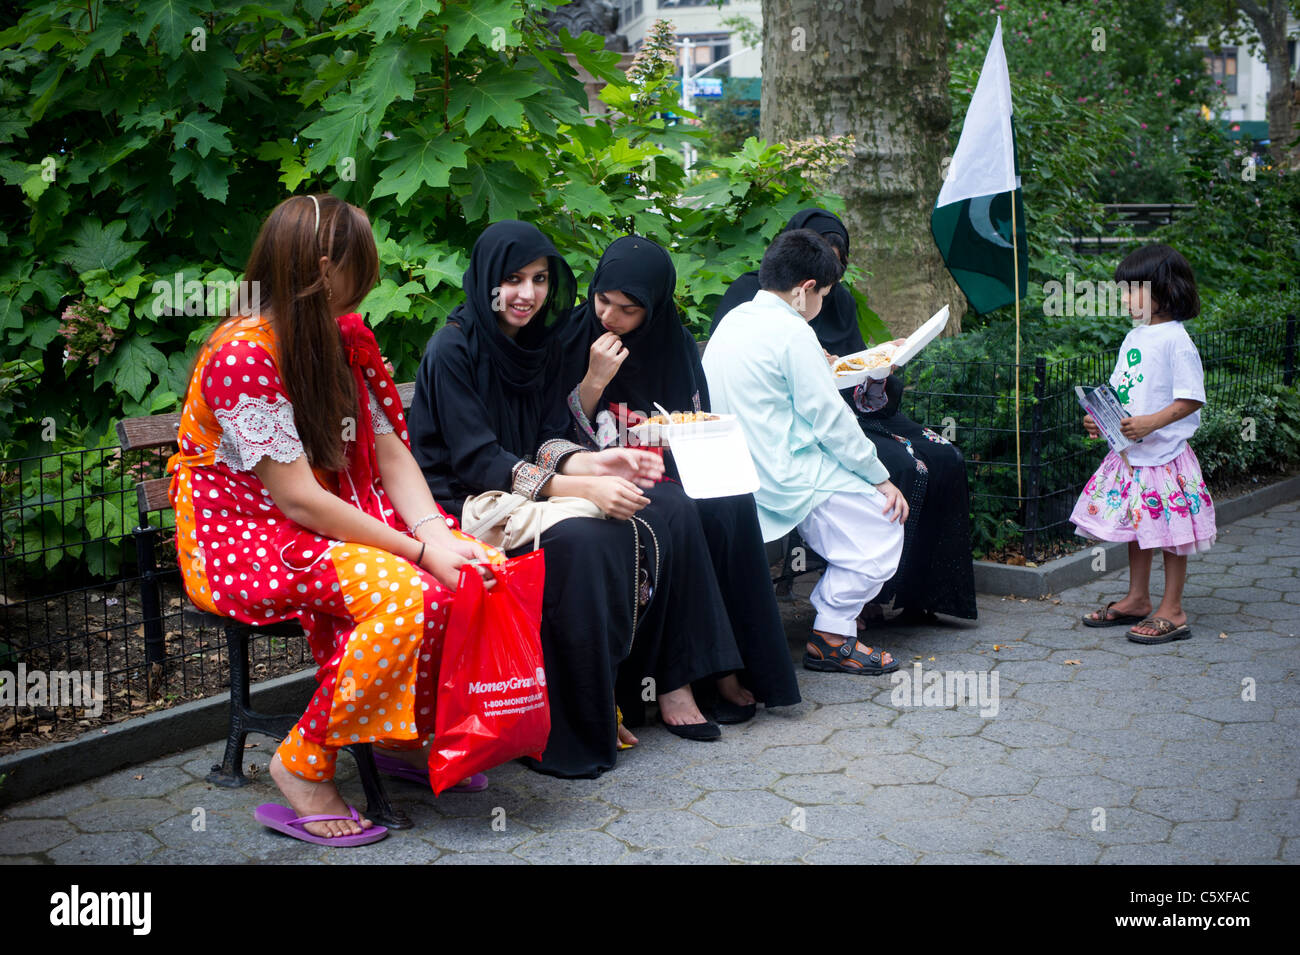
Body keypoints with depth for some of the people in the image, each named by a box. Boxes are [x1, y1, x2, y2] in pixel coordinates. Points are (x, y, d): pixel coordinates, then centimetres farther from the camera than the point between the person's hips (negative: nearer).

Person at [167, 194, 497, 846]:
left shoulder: (341, 337, 5)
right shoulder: (243, 355, -22)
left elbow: (390, 451, 0)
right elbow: (298, 501, -24)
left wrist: (435, 534, -17)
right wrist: (417, 551, -22)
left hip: (334, 521, 8)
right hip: (242, 539, -8)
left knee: (467, 564, -11)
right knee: (403, 593, -30)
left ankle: (409, 733, 5)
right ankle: (304, 767, -14)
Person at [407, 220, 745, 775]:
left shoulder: (541, 345, 11)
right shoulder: (452, 350, -12)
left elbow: (548, 443, 7)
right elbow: (477, 462, -20)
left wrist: (595, 463, -16)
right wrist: (582, 488, -30)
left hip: (535, 491, 8)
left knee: (667, 513, -11)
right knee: (579, 540, -35)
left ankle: (667, 681, -8)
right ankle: (566, 729, -24)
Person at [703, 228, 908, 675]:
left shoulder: (732, 320, 11)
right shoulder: (792, 332, -15)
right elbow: (830, 419, -14)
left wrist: (817, 367, 31)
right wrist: (881, 478, -5)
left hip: (741, 467, 10)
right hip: (783, 475, -10)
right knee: (884, 523, -1)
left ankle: (831, 604, 26)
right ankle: (832, 636, 1)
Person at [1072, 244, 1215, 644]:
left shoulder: (1176, 340, -15)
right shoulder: (1134, 337, 11)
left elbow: (1191, 400, -17)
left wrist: (1150, 422, -26)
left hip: (1165, 453, -8)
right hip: (1130, 452, 8)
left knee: (1170, 531, 0)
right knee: (1136, 528, 17)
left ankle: (1172, 611, 8)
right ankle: (1136, 600, 29)